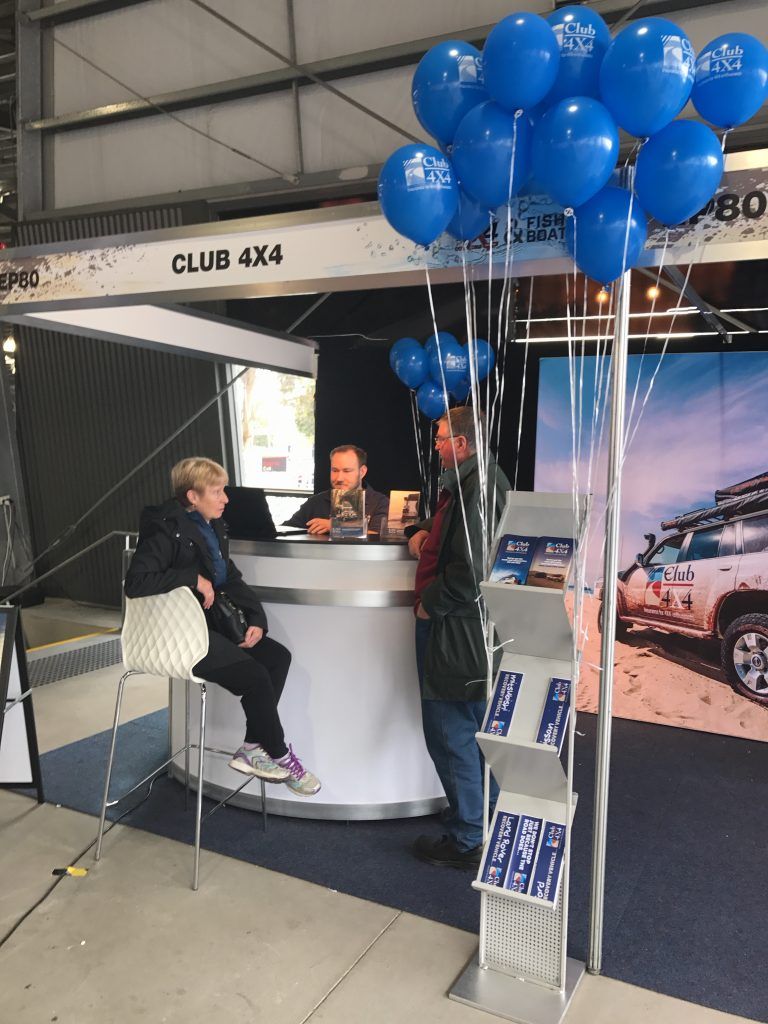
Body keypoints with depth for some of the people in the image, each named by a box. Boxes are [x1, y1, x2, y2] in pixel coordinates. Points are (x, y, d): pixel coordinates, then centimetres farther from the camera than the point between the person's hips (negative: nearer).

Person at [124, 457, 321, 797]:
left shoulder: (212, 526, 10)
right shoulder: (167, 530, -16)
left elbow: (232, 579, 13)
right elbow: (135, 582, -27)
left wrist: (256, 619, -1)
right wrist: (193, 578, -24)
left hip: (212, 622, 9)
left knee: (278, 656, -3)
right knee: (254, 675, -19)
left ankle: (252, 751, 2)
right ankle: (278, 755, 5)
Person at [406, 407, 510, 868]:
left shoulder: (477, 486, -22)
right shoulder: (481, 478, 12)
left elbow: (471, 567, -28)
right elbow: (454, 530, 29)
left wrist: (430, 603, -16)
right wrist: (422, 532, 12)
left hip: (456, 632, -11)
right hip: (473, 628, 11)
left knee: (451, 734, 0)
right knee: (479, 728, 22)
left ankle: (467, 840, 12)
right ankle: (489, 815, 38)